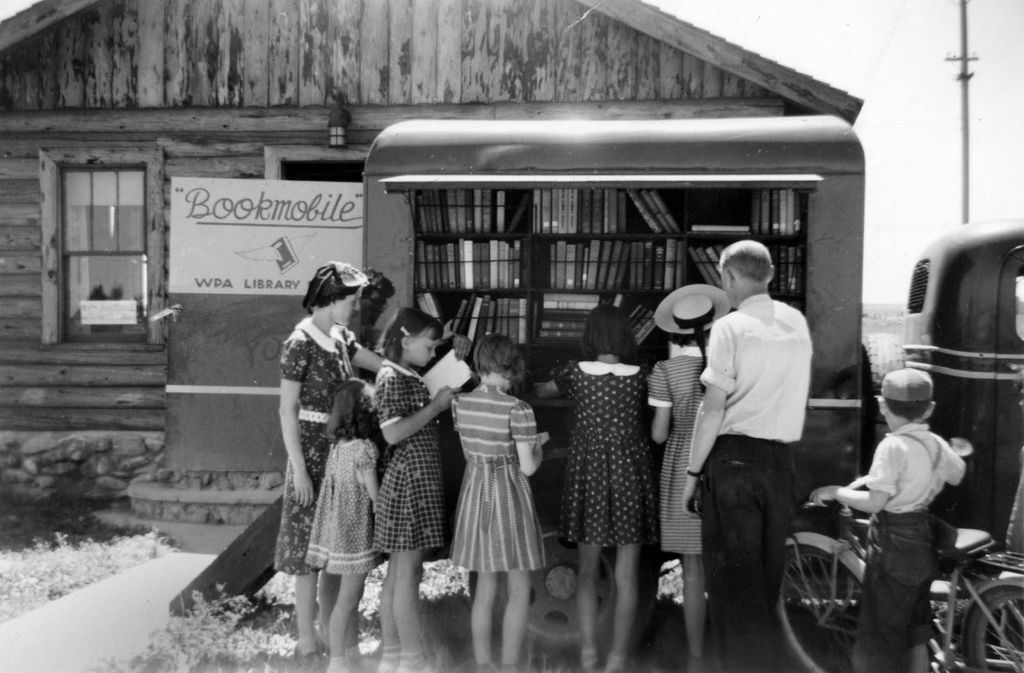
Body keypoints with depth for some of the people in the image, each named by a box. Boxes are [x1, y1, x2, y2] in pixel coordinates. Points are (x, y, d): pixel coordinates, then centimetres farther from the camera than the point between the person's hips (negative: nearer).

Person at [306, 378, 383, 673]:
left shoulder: (339, 445, 3)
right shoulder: (364, 449, -21)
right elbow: (375, 495, -14)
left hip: (341, 530, 8)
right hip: (356, 532, -8)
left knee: (351, 596, 18)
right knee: (348, 598, 3)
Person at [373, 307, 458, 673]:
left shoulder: (407, 376, 14)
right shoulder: (392, 378, -14)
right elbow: (393, 433, -23)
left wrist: (442, 399, 8)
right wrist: (436, 405, -18)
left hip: (418, 480, 10)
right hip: (407, 481, -10)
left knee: (397, 570, 13)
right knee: (408, 572, -2)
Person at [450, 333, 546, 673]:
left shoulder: (460, 403, -2)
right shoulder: (517, 409, -18)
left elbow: (471, 454, 7)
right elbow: (527, 466, -15)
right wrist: (537, 451, 6)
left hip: (475, 496, 5)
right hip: (510, 497, -5)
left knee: (484, 588, 17)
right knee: (519, 590, 10)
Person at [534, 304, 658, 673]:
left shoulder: (576, 373, -5)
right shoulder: (640, 377, -6)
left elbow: (539, 391, 10)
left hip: (587, 473, 1)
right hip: (630, 473, -1)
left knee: (587, 569, 13)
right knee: (626, 574, 7)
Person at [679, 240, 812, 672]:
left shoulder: (730, 327, -10)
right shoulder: (797, 322, 9)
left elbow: (713, 409, -12)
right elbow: (791, 393, 12)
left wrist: (692, 472, -7)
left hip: (734, 457, -6)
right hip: (781, 460, 6)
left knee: (733, 577, 2)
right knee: (768, 574, 16)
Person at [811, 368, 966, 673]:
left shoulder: (893, 446, -20)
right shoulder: (936, 444, 2)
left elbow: (875, 502, -25)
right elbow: (957, 475, 20)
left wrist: (835, 491, -12)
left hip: (894, 545, -8)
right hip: (924, 543, 8)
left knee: (882, 638, 3)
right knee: (915, 634, 22)